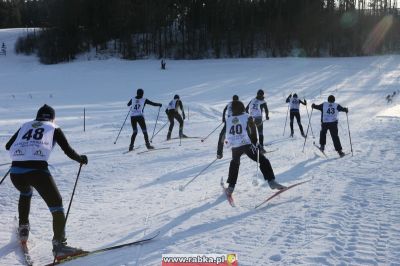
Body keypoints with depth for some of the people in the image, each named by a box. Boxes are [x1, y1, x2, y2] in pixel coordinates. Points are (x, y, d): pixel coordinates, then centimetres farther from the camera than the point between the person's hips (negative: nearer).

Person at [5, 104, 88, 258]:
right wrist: (81, 159, 31)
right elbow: (69, 152, 12)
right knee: (56, 205, 6)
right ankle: (59, 244, -2)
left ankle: (23, 229, 42)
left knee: (25, 193, 37)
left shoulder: (25, 126, 27)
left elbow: (8, 146, 34)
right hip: (37, 169, -5)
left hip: (15, 171, 5)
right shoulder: (54, 129, 18)